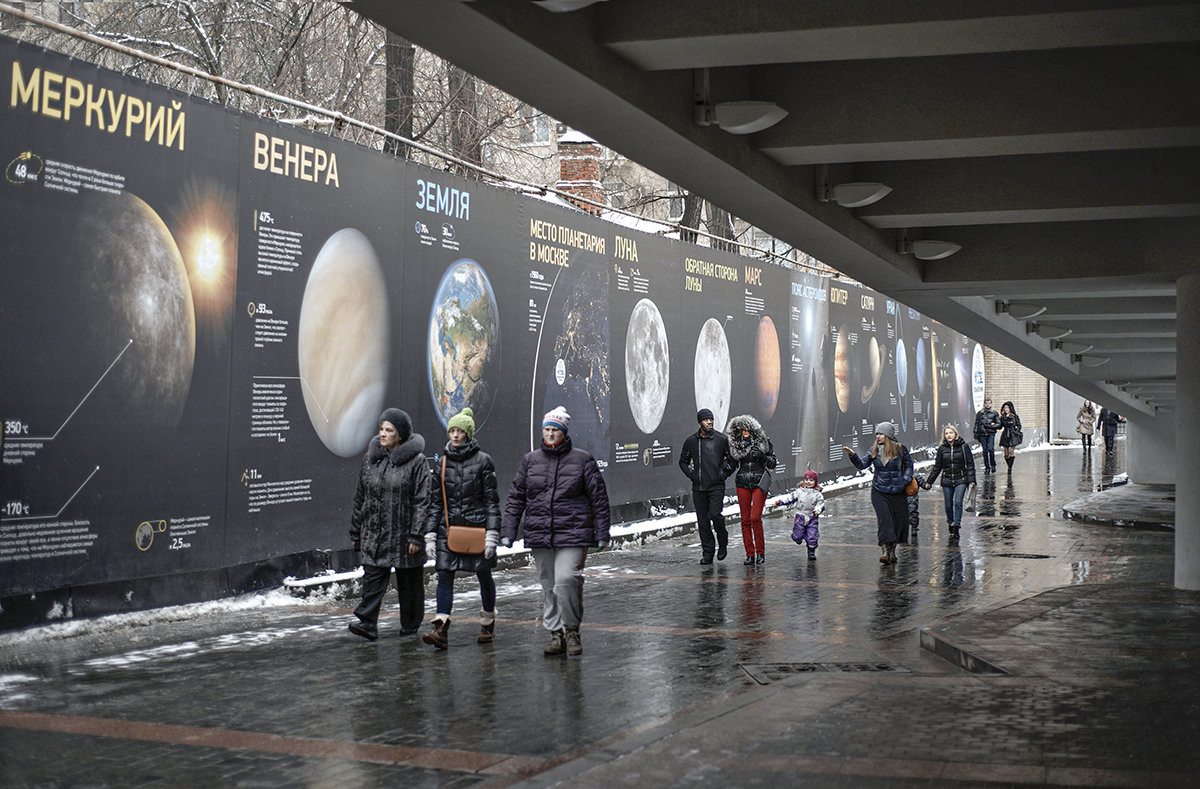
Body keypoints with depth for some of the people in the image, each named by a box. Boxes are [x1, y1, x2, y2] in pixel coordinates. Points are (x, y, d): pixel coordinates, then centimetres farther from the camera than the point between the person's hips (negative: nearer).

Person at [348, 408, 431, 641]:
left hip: (403, 534, -4)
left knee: (409, 581, 7)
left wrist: (416, 535, -15)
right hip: (374, 534, 4)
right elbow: (361, 497, 14)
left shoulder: (416, 461, -7)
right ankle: (368, 622, -9)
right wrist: (356, 532, 13)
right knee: (373, 577, -5)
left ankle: (410, 624, 20)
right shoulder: (371, 458, 10)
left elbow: (422, 501, -9)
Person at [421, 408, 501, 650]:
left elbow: (492, 500, -3)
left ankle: (488, 623, 28)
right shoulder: (442, 461, 7)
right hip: (449, 527, 3)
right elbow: (435, 501, 9)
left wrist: (492, 534, -10)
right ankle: (441, 630, -13)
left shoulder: (483, 460, -3)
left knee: (484, 576, 9)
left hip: (478, 526, -3)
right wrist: (430, 534, 3)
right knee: (444, 576, -8)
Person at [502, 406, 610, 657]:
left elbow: (599, 498, 4)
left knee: (566, 580, -17)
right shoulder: (530, 460, 11)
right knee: (548, 586, 8)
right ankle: (556, 634, 17)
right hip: (539, 535, 4)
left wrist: (602, 535, 0)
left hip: (573, 533, -4)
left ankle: (571, 629, 2)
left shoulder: (582, 459, 2)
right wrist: (508, 531, 6)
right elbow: (516, 498, 14)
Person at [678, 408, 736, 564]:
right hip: (698, 487, 2)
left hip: (717, 486, -2)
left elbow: (733, 460, 9)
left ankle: (723, 541, 12)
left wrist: (724, 474, 1)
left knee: (714, 514, -15)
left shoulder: (722, 439, 0)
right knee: (702, 521, 2)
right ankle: (707, 553, 10)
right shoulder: (690, 441, 5)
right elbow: (683, 462, 17)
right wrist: (691, 475, 5)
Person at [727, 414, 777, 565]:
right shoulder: (736, 444, 6)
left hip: (760, 483, -3)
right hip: (743, 484, 3)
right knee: (745, 520, 1)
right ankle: (750, 554, 7)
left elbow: (773, 463, 4)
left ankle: (761, 552, 1)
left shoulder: (763, 442, 0)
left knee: (755, 517, -13)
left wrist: (762, 456, -12)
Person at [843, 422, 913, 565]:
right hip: (879, 491, 0)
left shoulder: (899, 448, -1)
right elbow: (862, 464, 0)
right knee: (884, 519, -14)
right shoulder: (874, 450, 4)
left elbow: (909, 465, 8)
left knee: (898, 520, 5)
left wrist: (905, 480, -4)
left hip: (897, 491, 0)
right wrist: (853, 455, -15)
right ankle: (886, 551, -19)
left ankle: (893, 551, 22)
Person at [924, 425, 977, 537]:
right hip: (947, 481, 3)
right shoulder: (942, 448, 5)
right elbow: (937, 467, 12)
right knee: (948, 506, 4)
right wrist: (929, 482, 12)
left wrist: (971, 480, -8)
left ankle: (956, 526, -15)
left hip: (961, 480, -2)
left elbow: (970, 464, 1)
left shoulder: (963, 446, -1)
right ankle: (951, 525, 20)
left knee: (958, 503, -15)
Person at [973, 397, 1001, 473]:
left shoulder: (994, 413, 8)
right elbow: (976, 424, 15)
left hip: (991, 433, -2)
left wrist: (991, 426, -10)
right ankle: (987, 467, 10)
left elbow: (998, 424, 7)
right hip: (982, 434, 2)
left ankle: (993, 465, 4)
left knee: (990, 449, -15)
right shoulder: (980, 413, 12)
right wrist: (976, 434, 7)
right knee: (985, 451, 1)